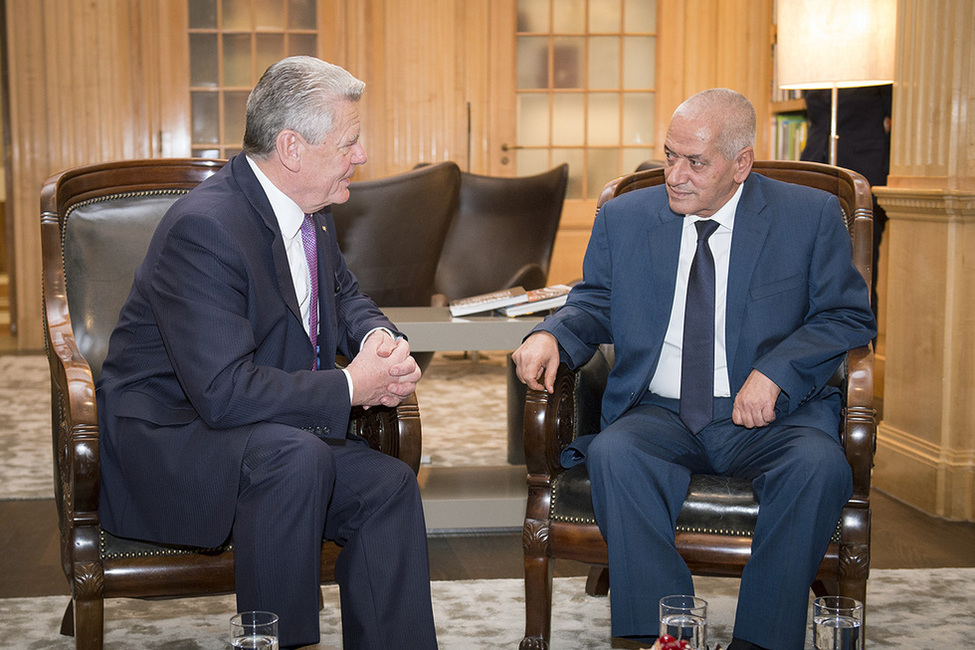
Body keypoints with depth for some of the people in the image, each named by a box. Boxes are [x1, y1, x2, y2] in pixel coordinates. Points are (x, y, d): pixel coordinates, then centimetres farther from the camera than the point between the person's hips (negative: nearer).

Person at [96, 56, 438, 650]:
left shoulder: (311, 213, 4)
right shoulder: (205, 227, -25)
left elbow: (345, 296, 21)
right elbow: (224, 392, -31)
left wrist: (378, 339, -3)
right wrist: (348, 388, -21)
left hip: (277, 435, 8)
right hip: (166, 437, -8)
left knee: (389, 484, -13)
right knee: (295, 459, -35)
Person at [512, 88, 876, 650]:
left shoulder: (811, 215, 5)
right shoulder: (624, 217, 12)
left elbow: (848, 315, 3)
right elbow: (595, 303, 17)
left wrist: (776, 372, -13)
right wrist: (551, 335, -7)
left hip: (770, 415, -1)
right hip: (660, 414, 2)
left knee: (819, 466, -33)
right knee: (613, 455, -31)